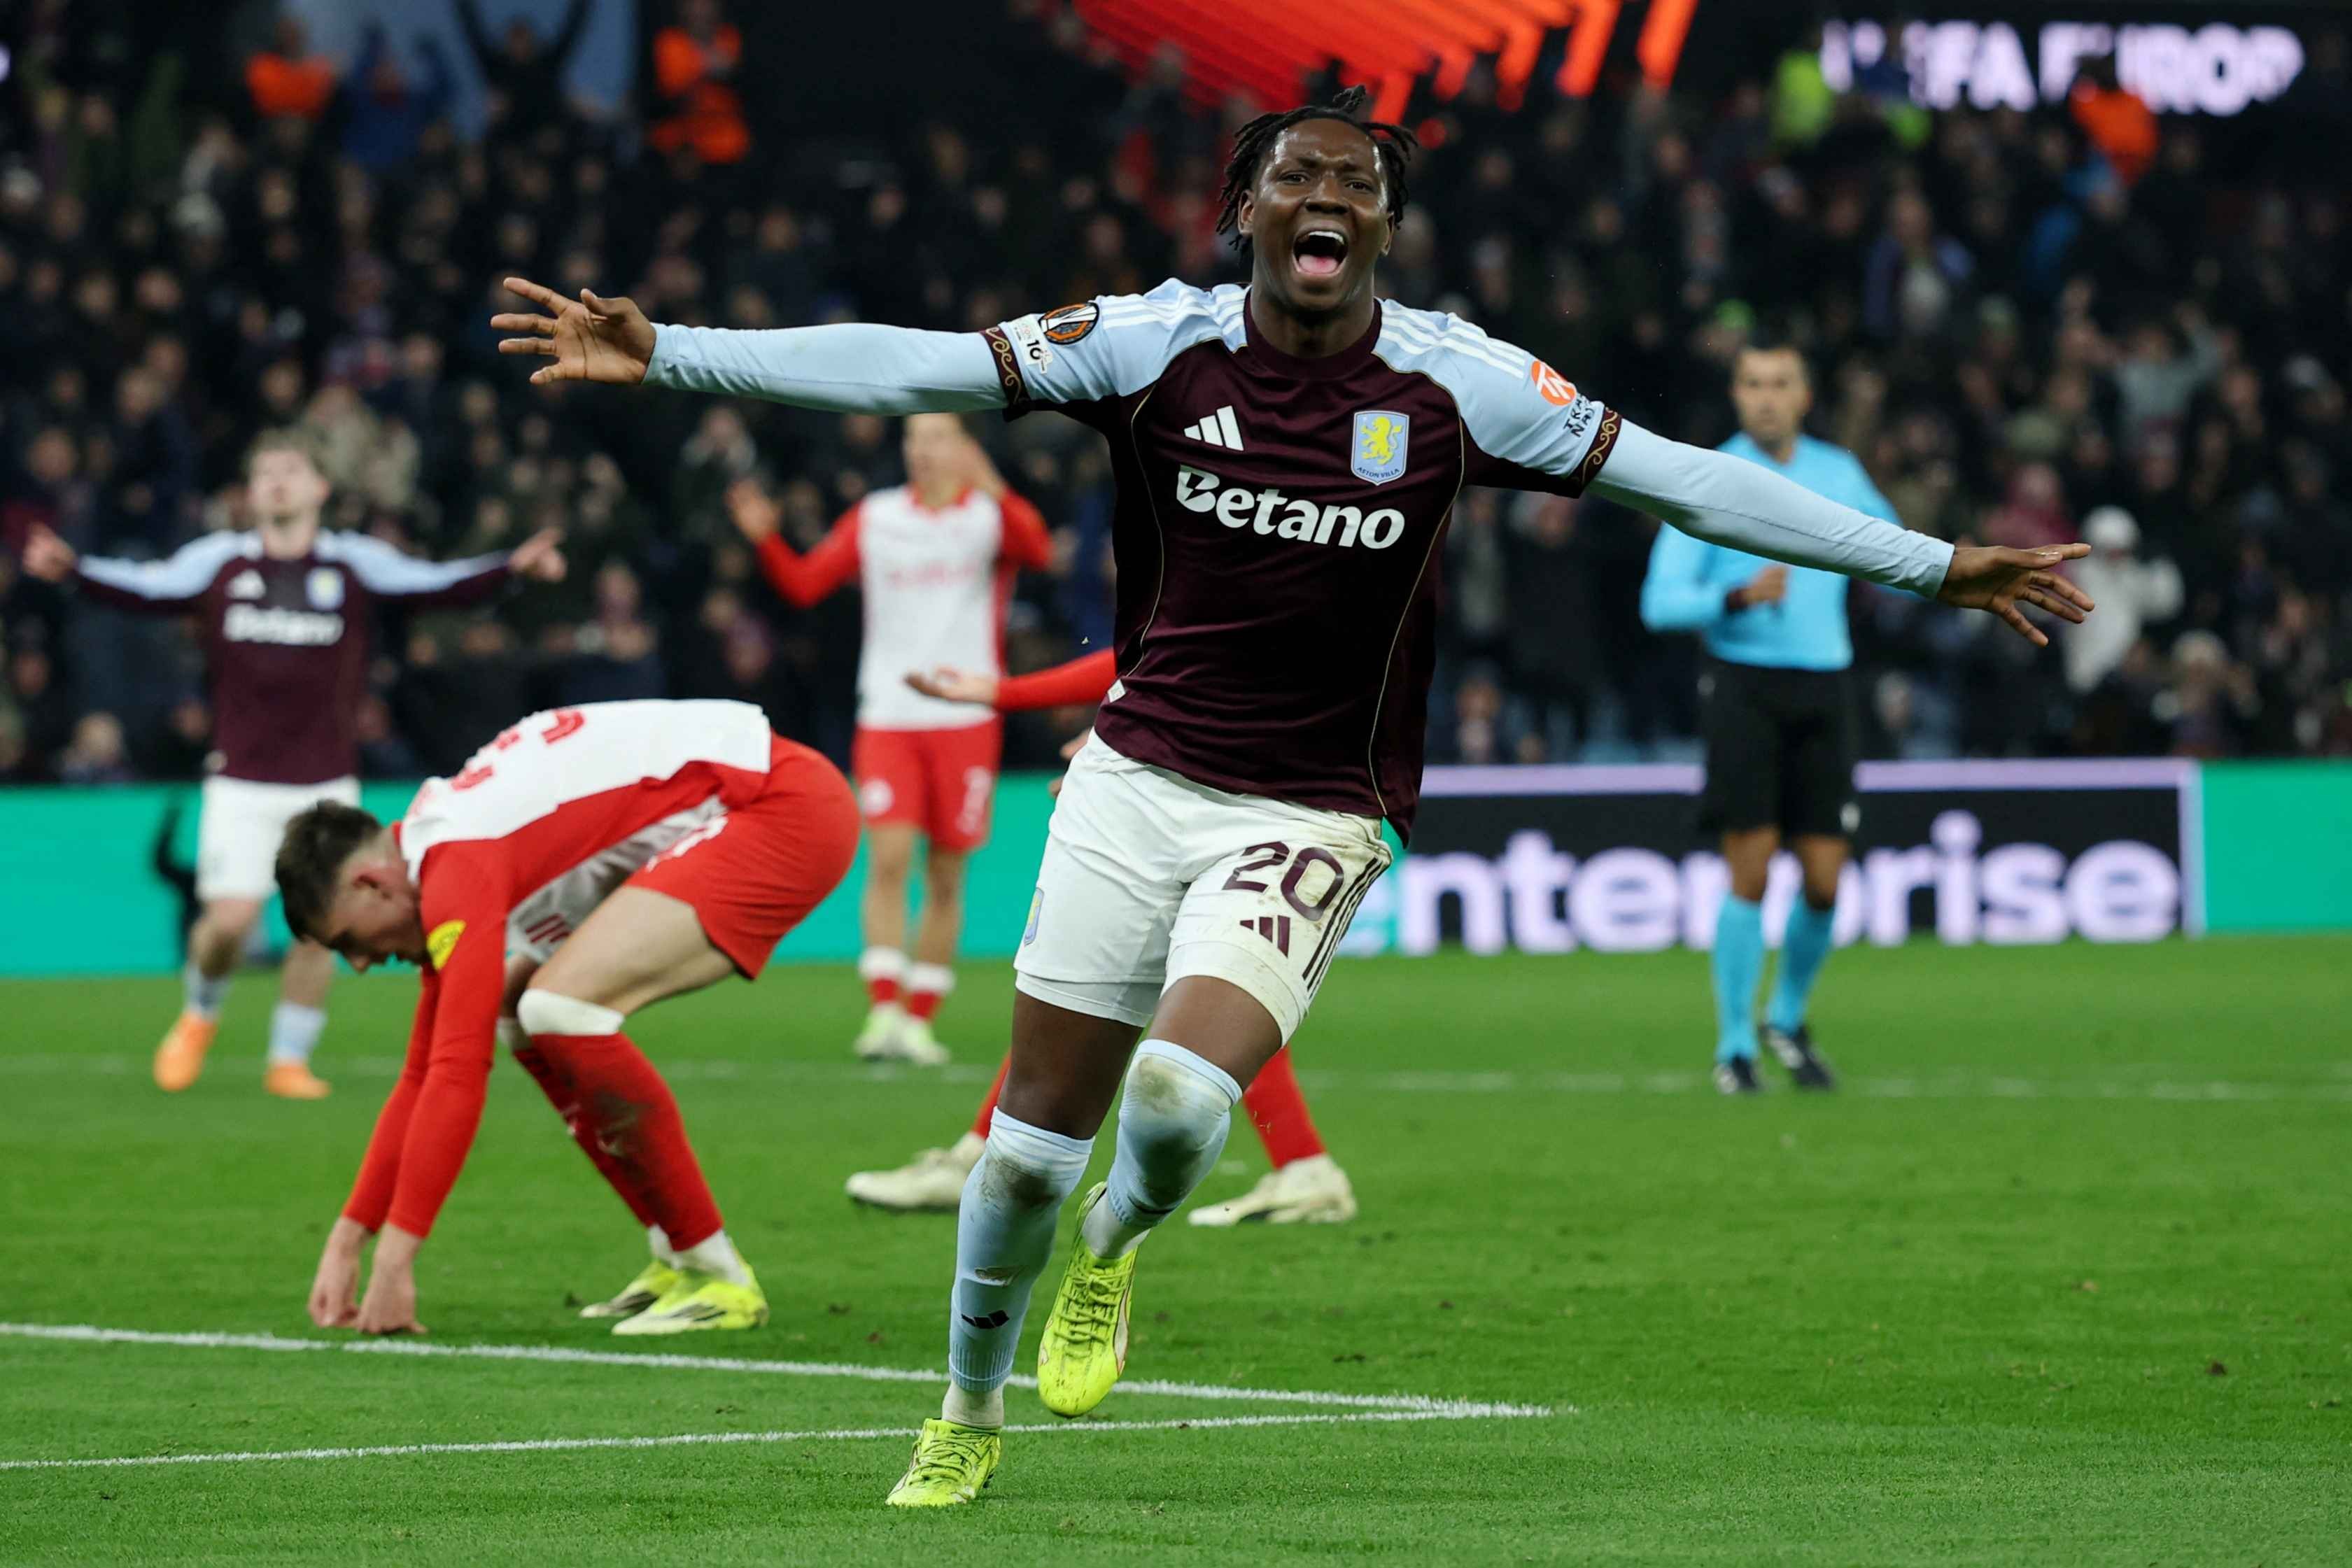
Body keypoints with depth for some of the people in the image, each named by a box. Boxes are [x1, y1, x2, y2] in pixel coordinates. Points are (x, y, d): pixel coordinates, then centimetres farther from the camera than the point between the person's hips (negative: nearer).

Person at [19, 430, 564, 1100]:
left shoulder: (354, 563, 1)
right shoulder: (219, 561, 2)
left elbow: (435, 584, -8)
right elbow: (143, 589, -3)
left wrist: (511, 567, -23)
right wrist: (72, 568, -20)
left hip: (326, 782, 1)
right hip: (241, 784, -1)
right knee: (229, 920, -10)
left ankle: (289, 1060, 14)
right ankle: (198, 1016, 20)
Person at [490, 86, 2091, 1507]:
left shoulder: (1456, 384, -7)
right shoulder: (1160, 343, -6)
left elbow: (1679, 477, -4)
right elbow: (913, 367, -8)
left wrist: (1932, 565, -4)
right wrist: (663, 353, -15)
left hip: (1310, 817, -1)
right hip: (1137, 781, 1)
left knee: (1179, 1101, -23)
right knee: (1037, 1131, 2)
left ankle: (1114, 1248, 15)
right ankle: (967, 1419, 29)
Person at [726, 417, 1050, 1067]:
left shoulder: (991, 515, 0)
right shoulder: (874, 519, 8)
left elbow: (1036, 549, -22)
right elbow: (804, 584, 6)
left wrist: (995, 492, -38)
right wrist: (765, 539, -11)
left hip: (965, 716, -1)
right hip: (887, 716, 1)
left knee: (945, 878, 4)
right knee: (888, 858, -14)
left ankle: (920, 1019, 12)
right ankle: (883, 1010, -17)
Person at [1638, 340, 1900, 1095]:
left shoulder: (1839, 474, 10)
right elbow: (1660, 602, -6)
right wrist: (1738, 597, -22)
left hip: (1823, 687, 3)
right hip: (1744, 685, -3)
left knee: (1825, 881, -1)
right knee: (1751, 872, -9)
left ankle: (1789, 1018, 24)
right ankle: (1735, 1045, 2)